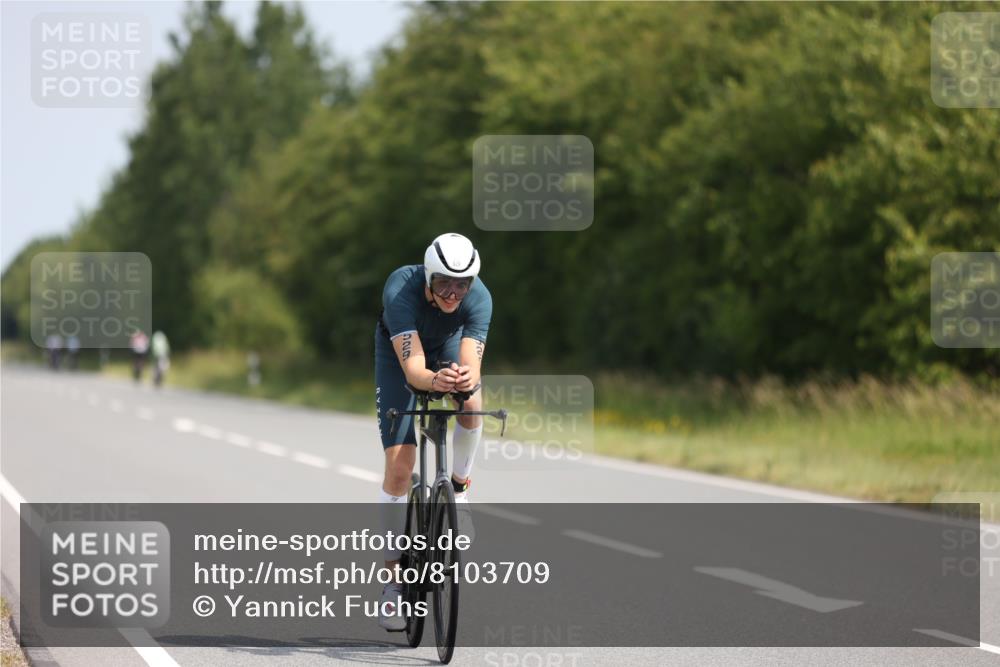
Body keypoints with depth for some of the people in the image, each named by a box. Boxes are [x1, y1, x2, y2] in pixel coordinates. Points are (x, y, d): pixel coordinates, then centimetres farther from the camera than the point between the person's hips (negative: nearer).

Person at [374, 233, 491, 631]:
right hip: (399, 354, -2)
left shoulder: (479, 297, -32)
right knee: (399, 466, -12)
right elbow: (412, 368, -46)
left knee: (472, 402, -34)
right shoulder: (402, 289, -38)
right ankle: (393, 577, -2)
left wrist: (466, 377, -65)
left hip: (449, 347, 2)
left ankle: (459, 487, -5)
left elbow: (472, 363, -41)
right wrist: (434, 381, -68)